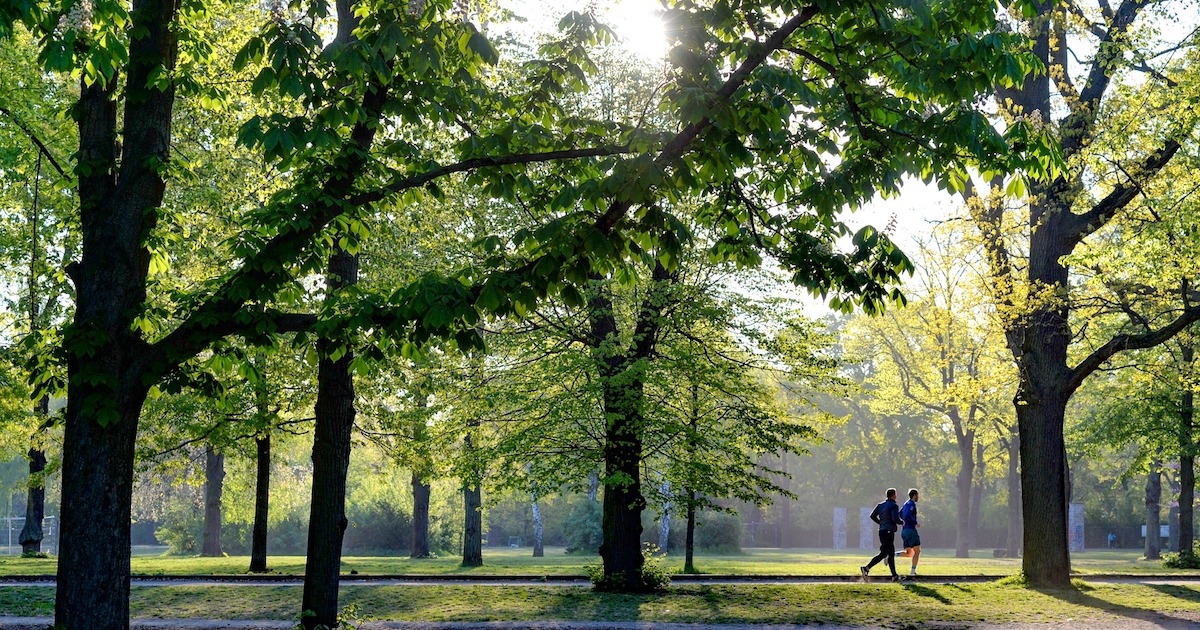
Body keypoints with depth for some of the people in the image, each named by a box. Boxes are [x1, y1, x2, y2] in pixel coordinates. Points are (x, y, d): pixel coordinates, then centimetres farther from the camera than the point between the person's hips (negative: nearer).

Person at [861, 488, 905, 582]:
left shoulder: (881, 505, 12)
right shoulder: (894, 506, -9)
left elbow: (872, 516, 8)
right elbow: (895, 519, -19)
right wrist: (902, 522, 1)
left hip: (882, 531, 9)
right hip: (889, 531, -9)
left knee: (891, 553, 14)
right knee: (883, 553, -10)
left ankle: (894, 576, 17)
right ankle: (866, 568, -21)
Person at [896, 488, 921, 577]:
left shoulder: (906, 503, 18)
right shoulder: (912, 504, -9)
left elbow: (899, 514, 23)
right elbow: (907, 515, -23)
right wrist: (916, 523, -13)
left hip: (904, 531, 9)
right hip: (910, 530, -9)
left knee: (908, 553, 10)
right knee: (917, 551, -2)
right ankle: (913, 571, -9)